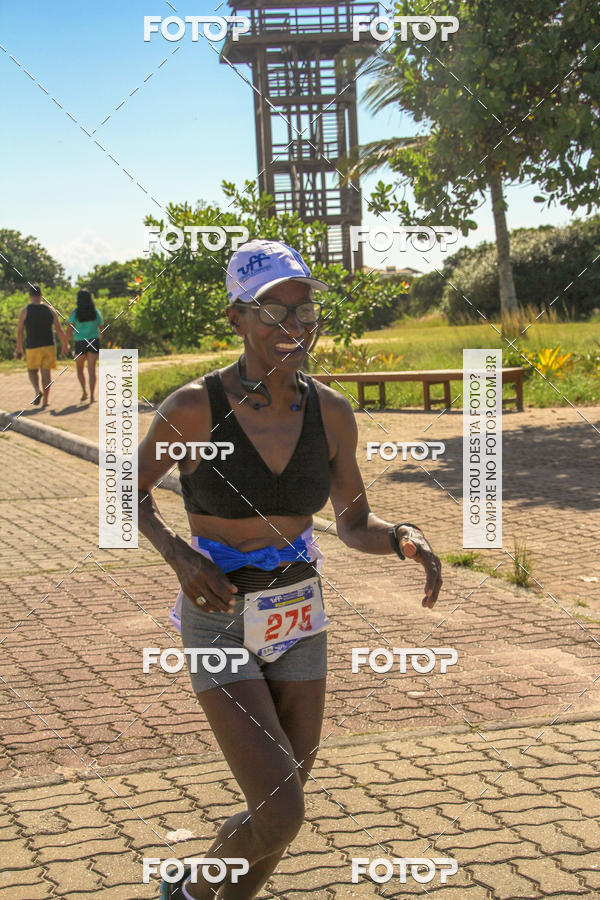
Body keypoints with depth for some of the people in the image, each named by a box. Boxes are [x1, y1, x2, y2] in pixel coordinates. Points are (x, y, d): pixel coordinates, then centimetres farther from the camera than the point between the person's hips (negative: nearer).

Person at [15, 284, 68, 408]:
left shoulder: (25, 310, -5)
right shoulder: (50, 309, 2)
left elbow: (19, 331, -3)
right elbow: (59, 330, 2)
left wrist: (19, 348, 8)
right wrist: (65, 344, 15)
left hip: (32, 347, -2)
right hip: (49, 346, 2)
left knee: (32, 371, 15)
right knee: (46, 372, 9)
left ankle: (38, 390, -10)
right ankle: (46, 400, 5)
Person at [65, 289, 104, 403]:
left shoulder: (75, 312, -7)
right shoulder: (96, 312, 1)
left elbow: (69, 329, -12)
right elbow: (101, 327, 9)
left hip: (80, 343, -1)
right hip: (94, 342, 1)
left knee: (80, 369, 19)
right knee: (91, 370, 0)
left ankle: (84, 391, 3)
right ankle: (91, 396, -10)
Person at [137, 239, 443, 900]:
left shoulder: (330, 413, -5)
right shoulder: (192, 408, -16)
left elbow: (354, 524, 6)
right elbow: (132, 492, 1)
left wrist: (403, 539, -16)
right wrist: (180, 557, -17)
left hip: (299, 618, 5)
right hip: (219, 621, -5)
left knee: (279, 812, 12)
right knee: (280, 817, -12)